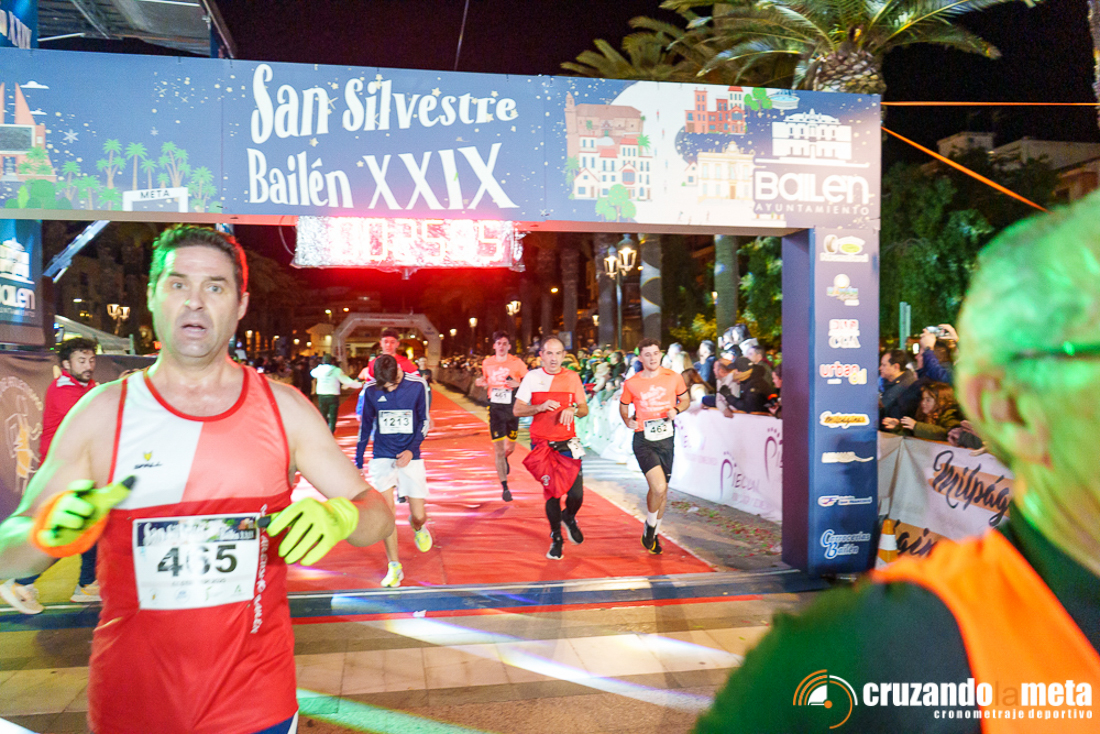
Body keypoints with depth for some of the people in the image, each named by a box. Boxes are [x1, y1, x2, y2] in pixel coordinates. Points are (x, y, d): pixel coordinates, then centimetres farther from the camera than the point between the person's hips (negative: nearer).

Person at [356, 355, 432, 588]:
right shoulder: (371, 390, -5)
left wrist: (411, 450, -12)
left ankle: (417, 526, 40)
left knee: (419, 515, 1)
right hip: (382, 457, 0)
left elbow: (424, 421, 1)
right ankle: (394, 567, 2)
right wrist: (358, 461, 9)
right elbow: (365, 425, 7)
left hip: (410, 457, 0)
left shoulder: (416, 385, -8)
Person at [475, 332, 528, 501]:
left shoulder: (517, 363, -6)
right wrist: (481, 382, -4)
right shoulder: (487, 363, 2)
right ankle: (504, 487, 4)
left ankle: (505, 459, 52)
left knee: (510, 447, 13)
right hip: (495, 408, 0)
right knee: (498, 448, -5)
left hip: (512, 408, 0)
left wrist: (517, 384, -21)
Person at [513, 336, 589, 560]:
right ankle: (556, 538, 25)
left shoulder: (572, 377, 5)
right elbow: (517, 410, -2)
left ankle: (569, 518, 29)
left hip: (567, 443, 1)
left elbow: (584, 409, 9)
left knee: (576, 493, -7)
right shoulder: (532, 377, 1)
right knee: (551, 490, 2)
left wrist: (573, 410, -14)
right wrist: (540, 407, -18)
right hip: (542, 443, -1)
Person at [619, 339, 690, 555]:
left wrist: (676, 410, -6)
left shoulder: (673, 378, 0)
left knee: (662, 490, 12)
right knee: (659, 487, -20)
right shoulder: (631, 383, -2)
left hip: (666, 439, 3)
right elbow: (623, 406, 14)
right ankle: (650, 527, 8)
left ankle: (654, 534, 33)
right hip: (643, 440, -3)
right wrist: (627, 420, -6)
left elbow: (685, 399, 14)